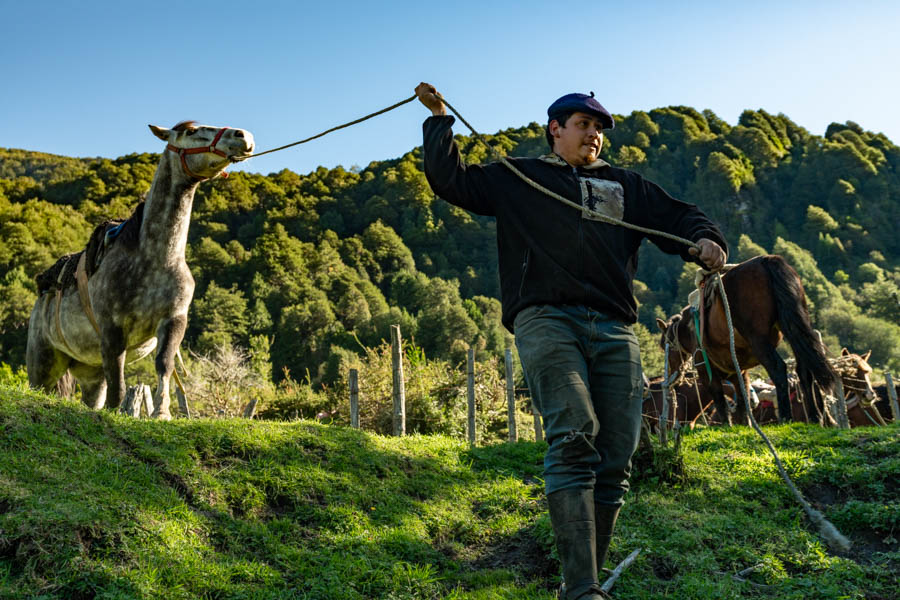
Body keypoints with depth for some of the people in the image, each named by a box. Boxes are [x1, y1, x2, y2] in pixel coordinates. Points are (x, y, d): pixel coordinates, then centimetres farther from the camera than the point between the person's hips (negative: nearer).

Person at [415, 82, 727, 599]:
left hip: (614, 331, 4)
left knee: (615, 460, -3)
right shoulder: (516, 178, 23)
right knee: (574, 439, -24)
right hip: (547, 319, -4)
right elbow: (451, 179, 24)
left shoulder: (627, 186, 29)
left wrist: (704, 239, 1)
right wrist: (440, 120, 18)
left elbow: (677, 216, 22)